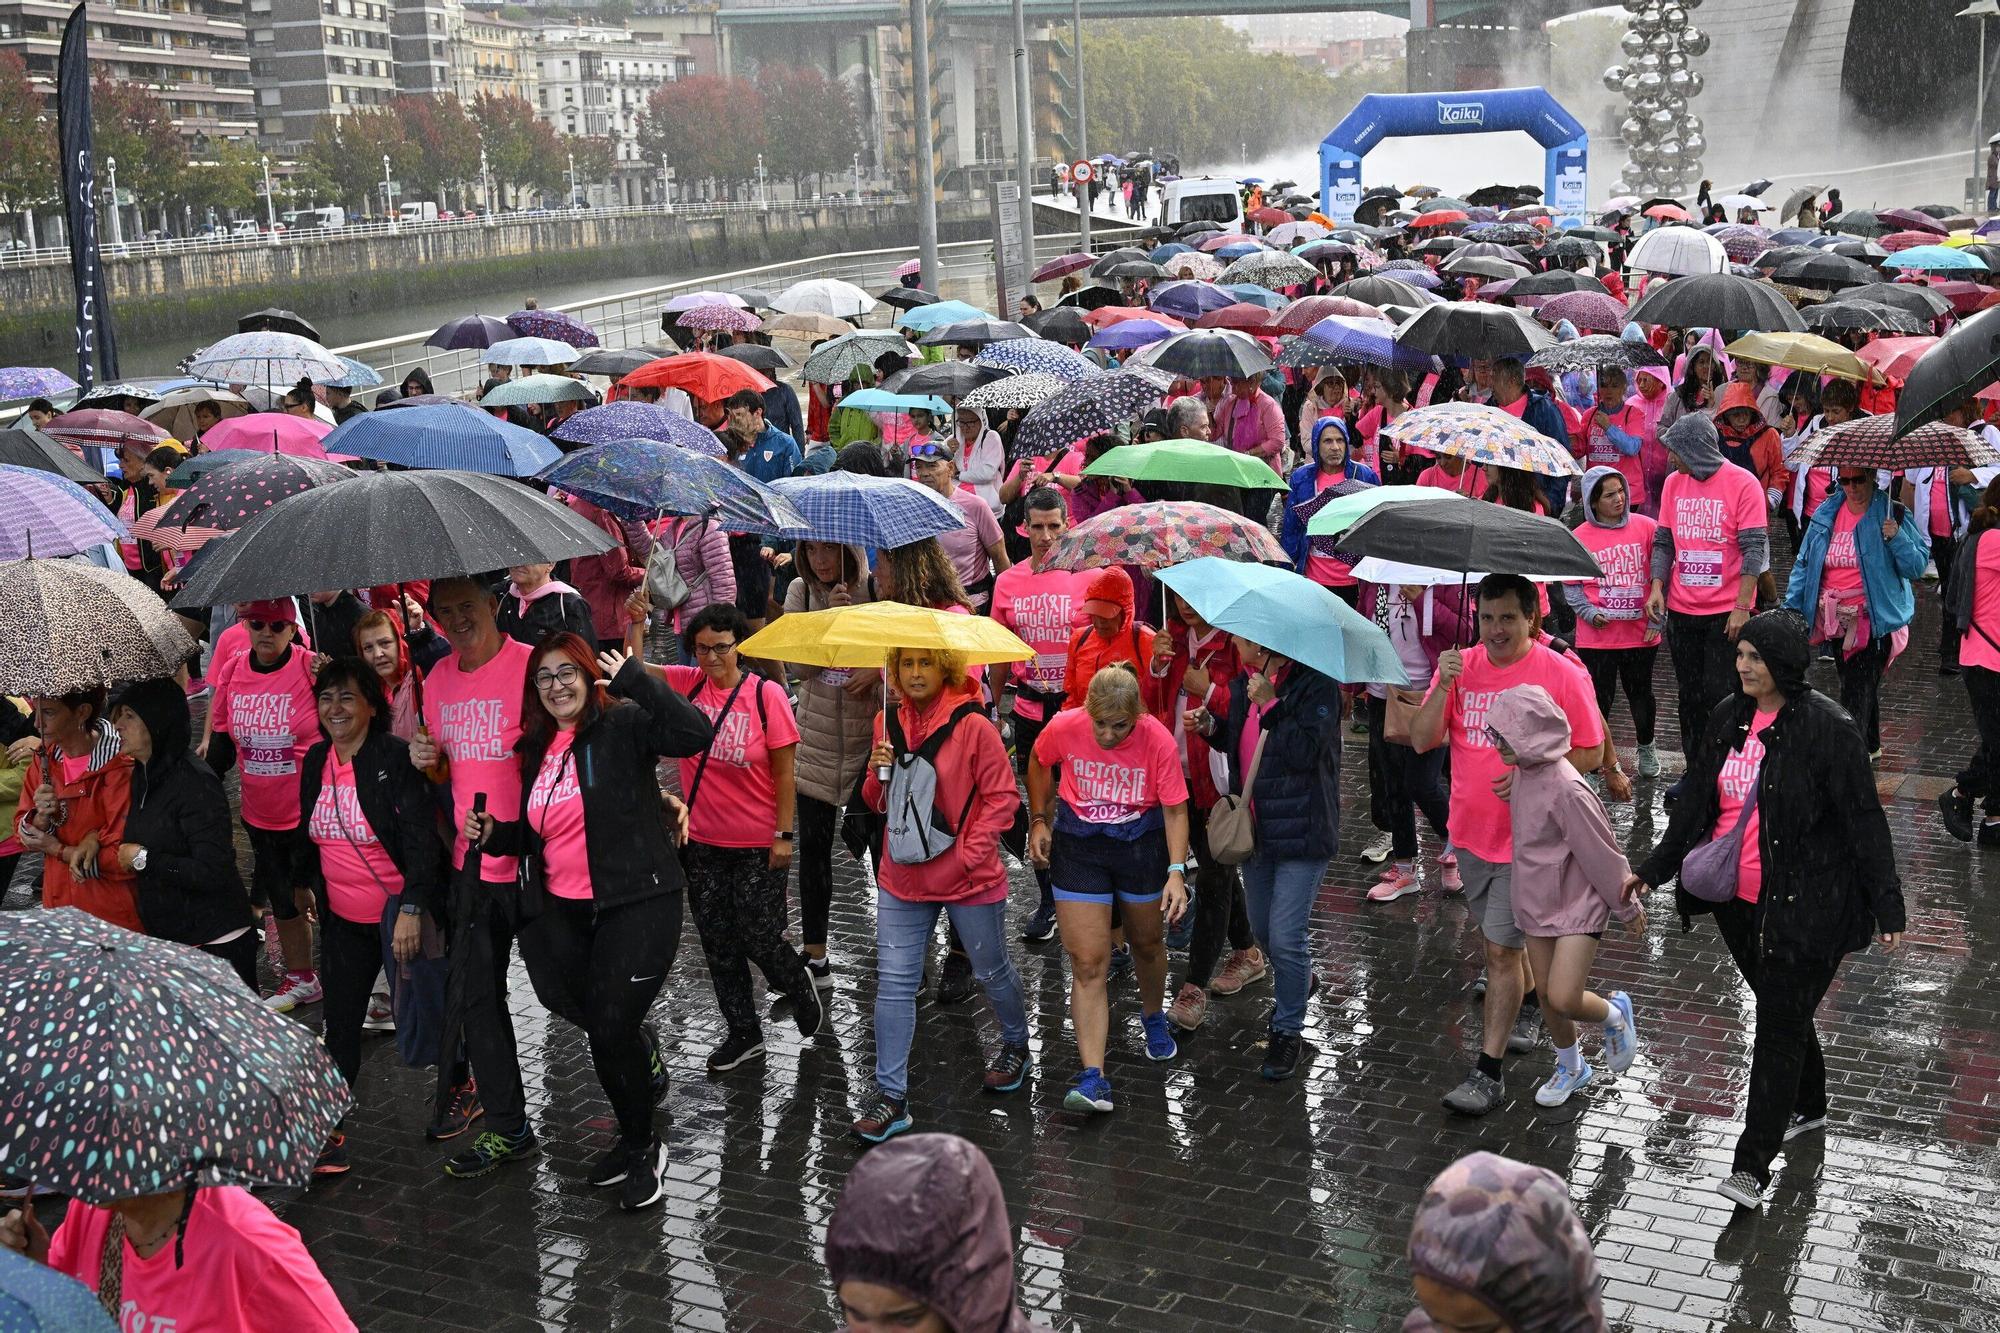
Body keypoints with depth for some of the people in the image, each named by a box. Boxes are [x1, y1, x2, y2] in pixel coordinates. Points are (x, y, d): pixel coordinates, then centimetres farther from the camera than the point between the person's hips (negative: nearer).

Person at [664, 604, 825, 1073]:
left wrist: (784, 835, -12)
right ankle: (744, 1033, 30)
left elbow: (785, 771, -10)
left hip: (757, 845, -4)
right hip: (703, 841, 4)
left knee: (760, 940, 2)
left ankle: (799, 985, 35)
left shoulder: (766, 694, -13)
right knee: (718, 944, 13)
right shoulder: (686, 684, -1)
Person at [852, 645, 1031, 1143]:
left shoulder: (973, 726, -14)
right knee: (893, 983, 0)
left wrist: (970, 854, -17)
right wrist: (877, 773, -9)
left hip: (968, 878, -4)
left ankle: (1016, 1047, 43)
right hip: (901, 878, 4)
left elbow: (1002, 796, -11)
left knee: (992, 971, 15)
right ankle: (890, 1096, 5)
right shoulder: (888, 723, 3)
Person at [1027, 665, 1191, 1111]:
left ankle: (1153, 1018, 53)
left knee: (1147, 943, 21)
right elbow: (1038, 763, 5)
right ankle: (1092, 1076, -10)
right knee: (1088, 962, -6)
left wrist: (1176, 871, -23)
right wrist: (1038, 820, 3)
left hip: (1141, 841, 0)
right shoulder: (1064, 727, -17)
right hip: (1078, 844, 0)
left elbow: (1175, 809, -15)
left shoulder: (1159, 741, -21)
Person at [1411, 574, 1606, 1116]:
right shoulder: (1461, 666, -1)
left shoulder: (1562, 675, -13)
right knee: (1502, 938, 22)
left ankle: (1489, 1072, 1)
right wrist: (1443, 686, -21)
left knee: (1501, 950, -5)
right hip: (1471, 830, 5)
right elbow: (1422, 741, -6)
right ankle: (1529, 1007, 49)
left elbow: (1590, 751, -6)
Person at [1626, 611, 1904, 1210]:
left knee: (1780, 1025, -4)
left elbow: (1864, 819, -12)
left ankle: (1751, 1168, -2)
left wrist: (1886, 905, -13)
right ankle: (1807, 1106, 45)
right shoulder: (1728, 718, 5)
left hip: (1803, 905, -7)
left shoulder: (1826, 727, -15)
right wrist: (1653, 869, 16)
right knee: (1779, 1009, 22)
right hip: (1737, 900, 7)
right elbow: (1697, 801, 15)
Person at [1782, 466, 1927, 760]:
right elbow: (1804, 564, 9)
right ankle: (1870, 746, 36)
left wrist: (1896, 538, -21)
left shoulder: (1892, 515, -5)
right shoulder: (1826, 514, 6)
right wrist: (1791, 608, 3)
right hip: (1835, 620, 5)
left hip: (1873, 620, -5)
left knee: (1857, 693, -11)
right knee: (1856, 684, 20)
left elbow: (1918, 567, -5)